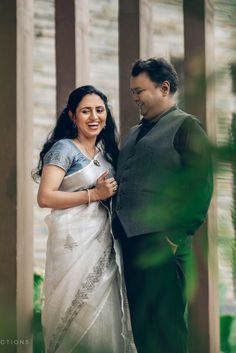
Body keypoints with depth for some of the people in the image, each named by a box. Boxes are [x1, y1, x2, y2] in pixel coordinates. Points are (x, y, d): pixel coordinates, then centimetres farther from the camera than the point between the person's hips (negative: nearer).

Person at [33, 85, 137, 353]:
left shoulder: (107, 150, 16)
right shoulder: (64, 149, -5)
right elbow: (45, 197, -13)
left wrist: (113, 192, 4)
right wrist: (94, 194, -14)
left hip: (104, 241, 7)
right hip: (74, 241, -7)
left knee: (105, 314, 3)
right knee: (79, 315, -7)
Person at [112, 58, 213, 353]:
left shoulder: (186, 126, -1)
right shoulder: (134, 133, 22)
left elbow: (200, 185, -9)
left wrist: (177, 235, -14)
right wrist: (119, 229, 10)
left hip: (161, 241, -7)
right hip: (130, 240, 7)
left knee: (163, 326, -6)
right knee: (139, 322, 8)